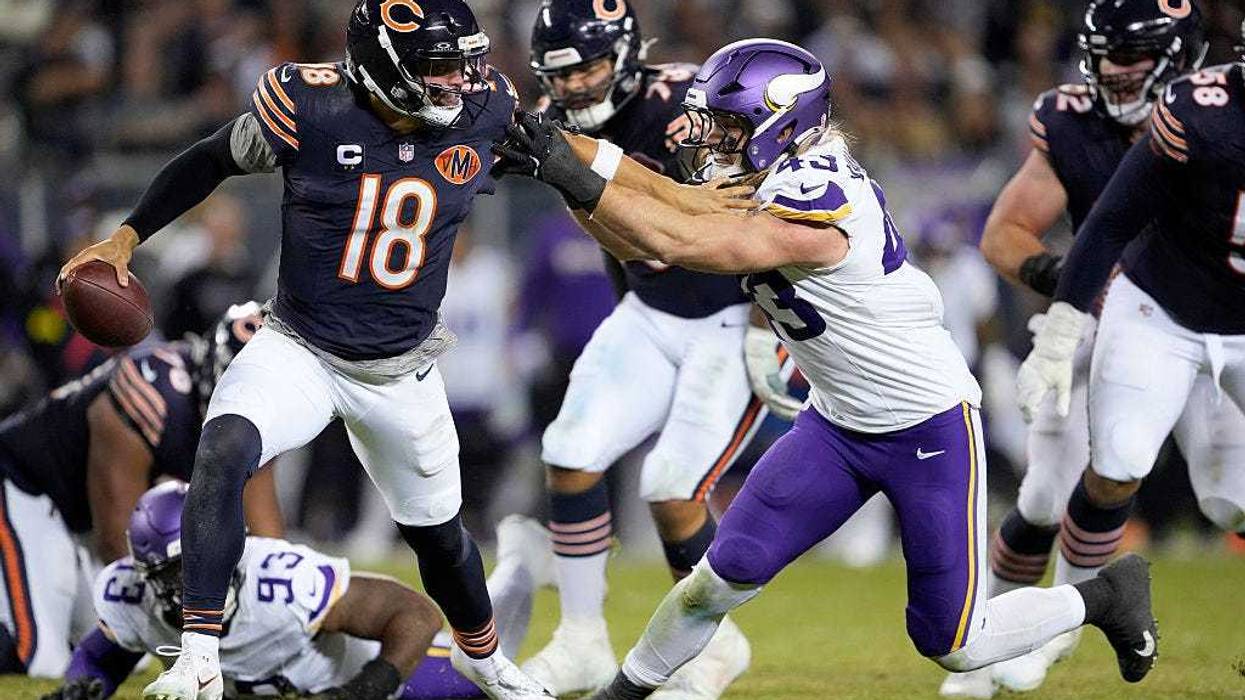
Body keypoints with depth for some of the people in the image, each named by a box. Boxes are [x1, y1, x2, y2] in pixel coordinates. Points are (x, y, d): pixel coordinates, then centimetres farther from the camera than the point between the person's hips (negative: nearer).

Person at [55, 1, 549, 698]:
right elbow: (212, 161, -2)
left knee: (438, 535, 18)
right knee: (224, 451, -31)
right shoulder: (310, 109, -19)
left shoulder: (483, 111, -12)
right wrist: (127, 237, -4)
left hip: (402, 372, 3)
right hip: (299, 348, -3)